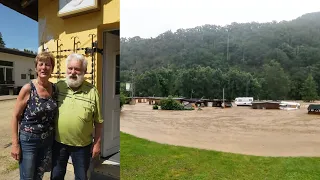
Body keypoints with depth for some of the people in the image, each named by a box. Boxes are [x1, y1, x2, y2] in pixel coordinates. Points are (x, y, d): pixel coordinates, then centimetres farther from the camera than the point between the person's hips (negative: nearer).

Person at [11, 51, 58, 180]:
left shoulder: (55, 89, -2)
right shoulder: (28, 89, -14)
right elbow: (15, 116, -9)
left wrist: (53, 135, 9)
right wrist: (15, 143, -10)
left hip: (48, 141, 4)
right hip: (28, 140, -4)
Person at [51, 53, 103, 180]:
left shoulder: (92, 91, -12)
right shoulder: (58, 87, -5)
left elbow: (98, 121, -6)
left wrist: (97, 143, -3)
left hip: (82, 145, -2)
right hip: (58, 142, 2)